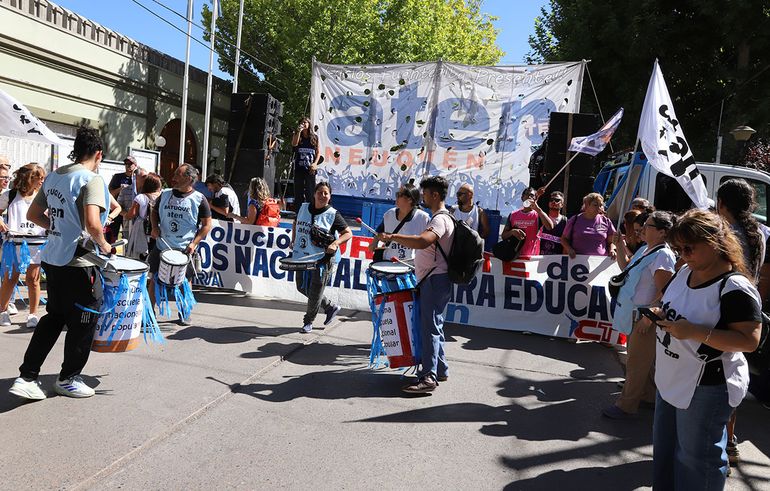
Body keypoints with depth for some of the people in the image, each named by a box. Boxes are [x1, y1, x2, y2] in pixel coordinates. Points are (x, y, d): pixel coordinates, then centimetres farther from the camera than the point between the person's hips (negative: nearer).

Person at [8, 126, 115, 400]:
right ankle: (68, 379, 24)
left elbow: (33, 215, 16)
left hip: (52, 259, 8)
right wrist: (105, 246, -12)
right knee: (84, 320, 9)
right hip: (78, 264, -8)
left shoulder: (53, 177, 9)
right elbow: (92, 223, -27)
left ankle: (26, 378, 20)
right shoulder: (92, 180, -15)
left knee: (54, 317, 20)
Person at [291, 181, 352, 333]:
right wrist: (293, 241, 15)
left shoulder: (333, 214, -8)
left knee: (315, 291, 1)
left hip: (323, 258, -6)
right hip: (303, 255, 6)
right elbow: (296, 223, 25)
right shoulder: (303, 208, 6)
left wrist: (335, 244, -21)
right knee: (302, 287, 14)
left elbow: (348, 233, -5)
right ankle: (330, 307, 31)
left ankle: (308, 321, 24)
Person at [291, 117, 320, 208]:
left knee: (310, 191, -2)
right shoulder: (296, 135, 9)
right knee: (298, 190, 2)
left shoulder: (314, 137, 9)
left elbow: (318, 152, 9)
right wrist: (299, 131, -13)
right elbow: (294, 144, -13)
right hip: (299, 167, 0)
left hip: (310, 169, 0)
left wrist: (315, 163, -6)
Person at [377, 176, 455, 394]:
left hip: (435, 279, -11)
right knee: (433, 324, 16)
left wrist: (392, 237, -30)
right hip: (432, 279, 11)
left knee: (430, 325, -11)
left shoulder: (440, 219, -16)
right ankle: (440, 369, 25)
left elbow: (423, 241, -35)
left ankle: (428, 377, -9)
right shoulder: (440, 217, 19)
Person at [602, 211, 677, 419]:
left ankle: (626, 406, 11)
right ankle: (648, 396, 36)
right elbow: (625, 267, 22)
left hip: (647, 316, -9)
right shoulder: (645, 250, 8)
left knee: (636, 362, 1)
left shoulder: (662, 255, -21)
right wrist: (619, 246, 10)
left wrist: (648, 318, -24)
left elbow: (664, 292, -24)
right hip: (636, 313, 9)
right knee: (644, 359, 21)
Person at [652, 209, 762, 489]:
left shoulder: (735, 288, -22)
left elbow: (749, 340, -24)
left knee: (695, 458, 9)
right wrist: (660, 314, -4)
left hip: (706, 389, -9)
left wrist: (694, 332, -31)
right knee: (664, 449, 24)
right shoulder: (685, 272, 3)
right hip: (671, 379, 9)